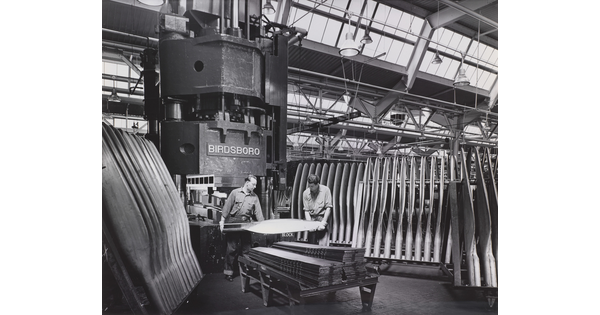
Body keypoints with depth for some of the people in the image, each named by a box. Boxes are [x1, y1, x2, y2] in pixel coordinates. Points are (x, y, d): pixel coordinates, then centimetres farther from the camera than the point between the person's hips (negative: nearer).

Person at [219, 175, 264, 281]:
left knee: (246, 248, 6)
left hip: (246, 223, 3)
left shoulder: (254, 197, 8)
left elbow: (258, 212, 3)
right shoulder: (235, 192, -1)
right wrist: (222, 221, -8)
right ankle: (228, 272, 8)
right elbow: (227, 207, -3)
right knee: (232, 248, -1)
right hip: (233, 222, -3)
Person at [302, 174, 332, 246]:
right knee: (311, 244, 2)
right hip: (312, 219, 3)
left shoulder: (325, 190, -6)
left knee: (323, 244, -8)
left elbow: (328, 207, -6)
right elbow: (306, 210, 3)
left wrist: (323, 222, -14)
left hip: (322, 218, -2)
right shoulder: (305, 193, 1)